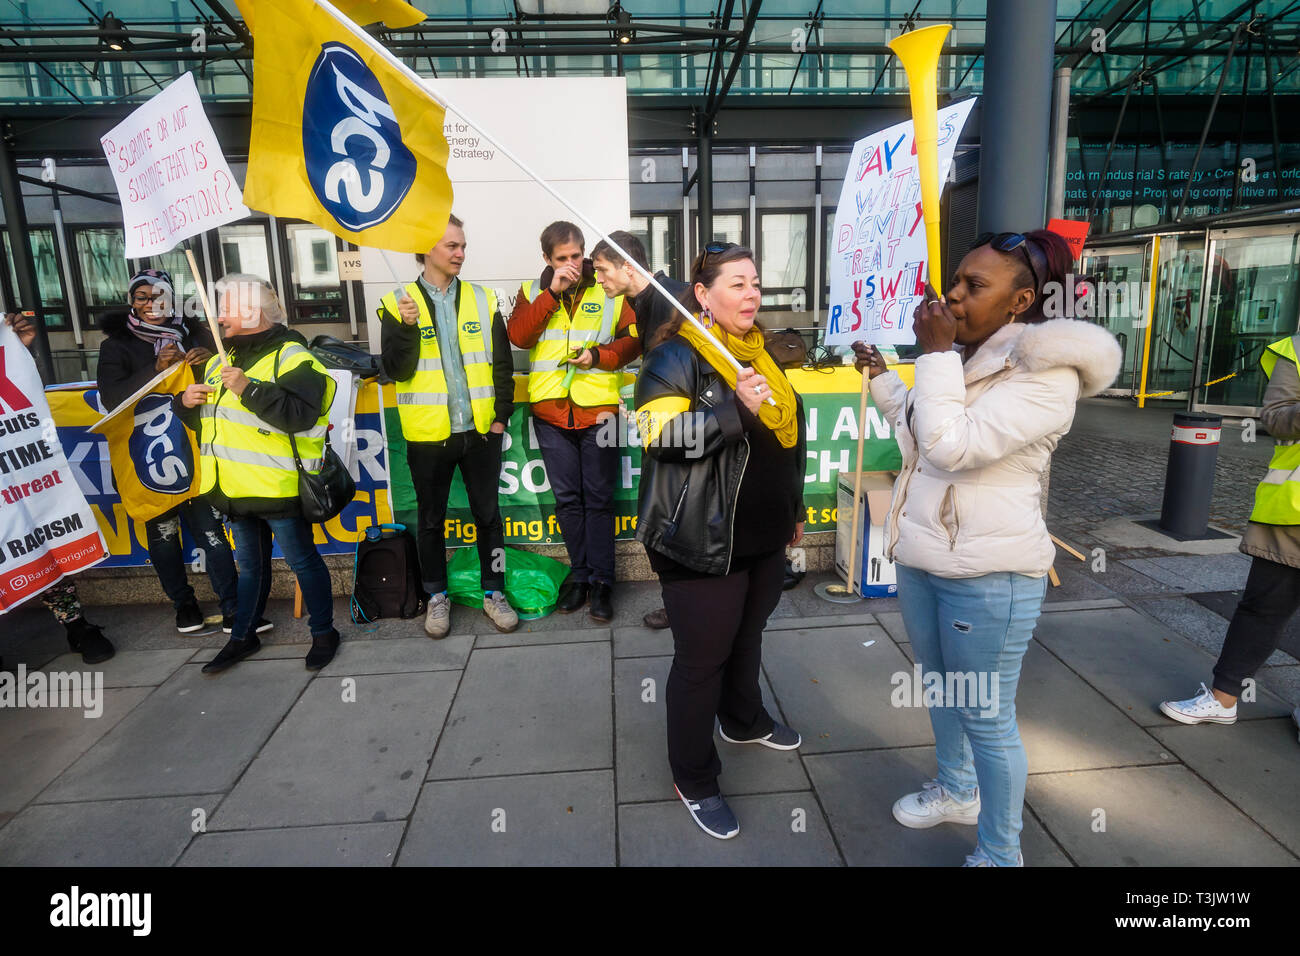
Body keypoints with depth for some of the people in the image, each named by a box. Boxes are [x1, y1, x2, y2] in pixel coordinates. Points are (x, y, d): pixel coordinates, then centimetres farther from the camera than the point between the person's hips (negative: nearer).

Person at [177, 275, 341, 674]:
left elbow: (301, 414, -26)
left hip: (277, 487, -8)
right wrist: (187, 402, 3)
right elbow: (203, 419, 24)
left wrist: (248, 388, -28)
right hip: (234, 488, 8)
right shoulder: (220, 361, 15)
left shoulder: (290, 356, -12)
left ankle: (323, 632, 19)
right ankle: (243, 636, 34)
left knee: (302, 560, 4)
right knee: (249, 564, 20)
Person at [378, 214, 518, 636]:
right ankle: (437, 596, 27)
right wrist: (408, 328, -21)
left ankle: (493, 592, 24)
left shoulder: (482, 299, 5)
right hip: (428, 432, -1)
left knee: (487, 513, 9)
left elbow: (502, 362, 6)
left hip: (480, 429, 1)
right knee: (431, 518, 11)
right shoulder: (398, 304, -1)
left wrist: (502, 414, 0)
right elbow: (395, 370, -6)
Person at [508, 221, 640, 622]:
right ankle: (580, 573, 23)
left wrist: (599, 354, -13)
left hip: (598, 409, -2)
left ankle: (601, 580, 12)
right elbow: (517, 336, -7)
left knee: (598, 498, 3)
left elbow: (634, 340, 3)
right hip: (551, 411, 2)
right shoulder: (532, 293, 10)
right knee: (567, 498, 9)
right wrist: (552, 293, -12)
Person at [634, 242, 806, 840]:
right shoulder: (675, 355, -12)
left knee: (747, 635, 24)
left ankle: (743, 719, 49)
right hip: (704, 542, -8)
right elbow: (658, 432, -24)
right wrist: (736, 410, -30)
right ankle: (694, 780, 21)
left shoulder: (761, 352, 13)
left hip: (766, 537, 8)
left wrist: (794, 509, 24)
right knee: (701, 659, 3)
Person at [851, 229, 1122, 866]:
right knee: (941, 685, 24)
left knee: (986, 715, 5)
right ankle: (956, 790, 49)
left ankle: (1000, 854, 27)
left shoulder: (1044, 374, -19)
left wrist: (933, 353, -22)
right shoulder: (964, 358, 7)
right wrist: (880, 376, 20)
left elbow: (953, 445, -30)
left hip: (987, 574, -9)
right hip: (921, 557, 9)